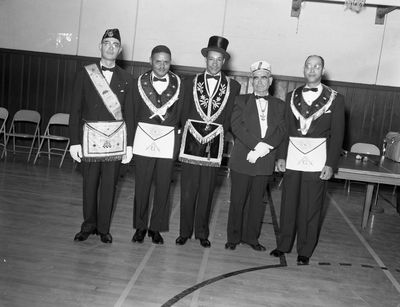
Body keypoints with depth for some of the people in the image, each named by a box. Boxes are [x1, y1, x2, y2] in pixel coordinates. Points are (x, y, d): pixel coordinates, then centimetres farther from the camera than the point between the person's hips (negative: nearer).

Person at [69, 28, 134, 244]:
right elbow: (75, 110, 0)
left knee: (109, 186, 7)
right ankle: (88, 226, 27)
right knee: (89, 184, 8)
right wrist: (74, 142, -5)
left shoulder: (126, 79, 5)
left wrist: (129, 144, 2)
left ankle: (103, 228, 23)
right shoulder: (84, 74, 1)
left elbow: (129, 113, 5)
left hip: (116, 138, 1)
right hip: (90, 136, -1)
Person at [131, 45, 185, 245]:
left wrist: (177, 137, -1)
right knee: (141, 185, 5)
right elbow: (134, 112, 6)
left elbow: (180, 114, 3)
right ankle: (140, 226, 20)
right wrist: (135, 134, 3)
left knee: (163, 187, 5)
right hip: (144, 138, 0)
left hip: (168, 140, 0)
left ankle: (156, 228, 20)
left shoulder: (178, 85, 2)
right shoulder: (140, 82, 4)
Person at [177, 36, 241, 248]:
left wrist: (216, 133, -2)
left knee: (206, 192, 7)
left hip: (214, 144, 0)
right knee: (187, 191, 4)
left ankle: (202, 233, 21)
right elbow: (184, 113, 9)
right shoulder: (191, 82, 6)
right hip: (191, 141, 0)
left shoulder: (233, 86, 4)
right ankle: (185, 231, 18)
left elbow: (230, 118, 6)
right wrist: (192, 132, 0)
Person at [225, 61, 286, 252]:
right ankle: (233, 237, 17)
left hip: (265, 160, 2)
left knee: (257, 201, 10)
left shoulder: (279, 105, 11)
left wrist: (265, 147, -18)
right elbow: (237, 126, -8)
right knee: (237, 200, 4)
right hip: (242, 159, -2)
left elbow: (281, 130, -1)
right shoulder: (242, 101, 5)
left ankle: (251, 237, 22)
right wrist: (257, 144, -19)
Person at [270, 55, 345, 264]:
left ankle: (305, 251, 19)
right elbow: (285, 128, 9)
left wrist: (330, 164, -6)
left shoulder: (335, 99, 0)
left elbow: (336, 134, -1)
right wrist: (281, 156, 3)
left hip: (317, 162, -2)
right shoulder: (292, 96, 8)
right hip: (292, 159, 2)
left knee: (311, 208, 5)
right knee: (288, 204, 8)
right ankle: (283, 245, 24)